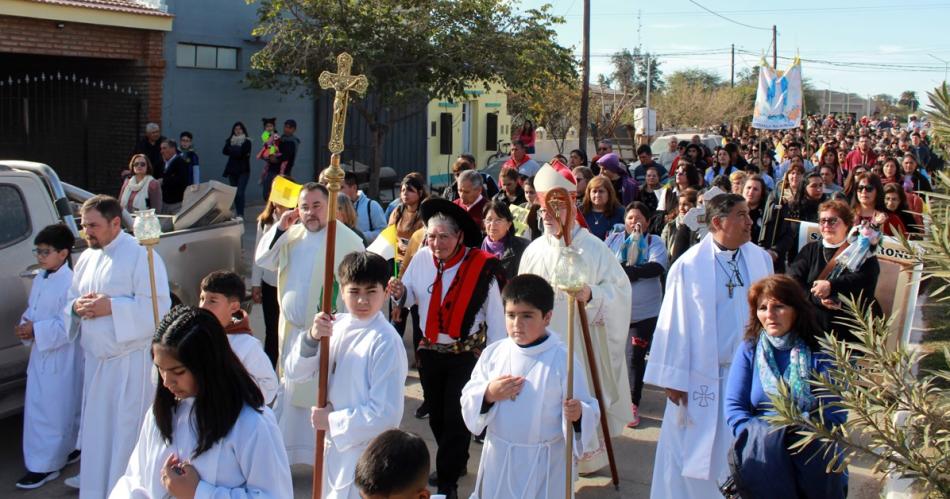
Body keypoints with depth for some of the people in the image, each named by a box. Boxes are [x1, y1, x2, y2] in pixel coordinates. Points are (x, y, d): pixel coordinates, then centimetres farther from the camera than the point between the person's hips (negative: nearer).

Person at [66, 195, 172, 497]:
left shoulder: (140, 255, -12)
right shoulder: (87, 259, 12)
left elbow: (158, 305, -18)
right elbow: (72, 299, 19)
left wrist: (111, 307, -22)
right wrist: (77, 306, -5)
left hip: (131, 361, -7)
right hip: (96, 358, 7)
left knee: (127, 430, -2)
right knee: (96, 427, 15)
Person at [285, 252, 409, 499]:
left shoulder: (386, 342, -22)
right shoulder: (337, 325, -1)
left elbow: (386, 414, -24)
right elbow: (295, 372, -1)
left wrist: (332, 421, -15)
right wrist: (312, 338, -18)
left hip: (366, 455, -7)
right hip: (335, 446, 7)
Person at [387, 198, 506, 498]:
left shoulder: (482, 266, -18)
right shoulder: (421, 259, -5)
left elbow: (495, 313, -12)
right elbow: (411, 298, 8)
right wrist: (400, 293, -16)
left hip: (468, 353, -5)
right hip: (429, 350, 5)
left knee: (456, 418, -3)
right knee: (436, 415, 18)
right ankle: (455, 463, 40)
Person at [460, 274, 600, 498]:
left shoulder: (563, 360, -13)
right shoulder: (493, 353, -3)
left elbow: (588, 408, -12)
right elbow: (468, 401, 3)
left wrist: (577, 414, -33)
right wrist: (488, 395, -17)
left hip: (544, 462, -3)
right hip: (499, 457, 4)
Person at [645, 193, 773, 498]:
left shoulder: (761, 259, 1)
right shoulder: (688, 266, -10)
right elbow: (675, 323, -8)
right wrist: (673, 379, -7)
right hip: (702, 377, -3)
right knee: (696, 450, 7)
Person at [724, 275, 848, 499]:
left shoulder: (819, 352, 5)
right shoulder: (749, 349, 8)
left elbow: (836, 413, -3)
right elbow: (734, 407, 2)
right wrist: (762, 439, -15)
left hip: (813, 450, -1)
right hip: (761, 447, 1)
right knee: (768, 434, -30)